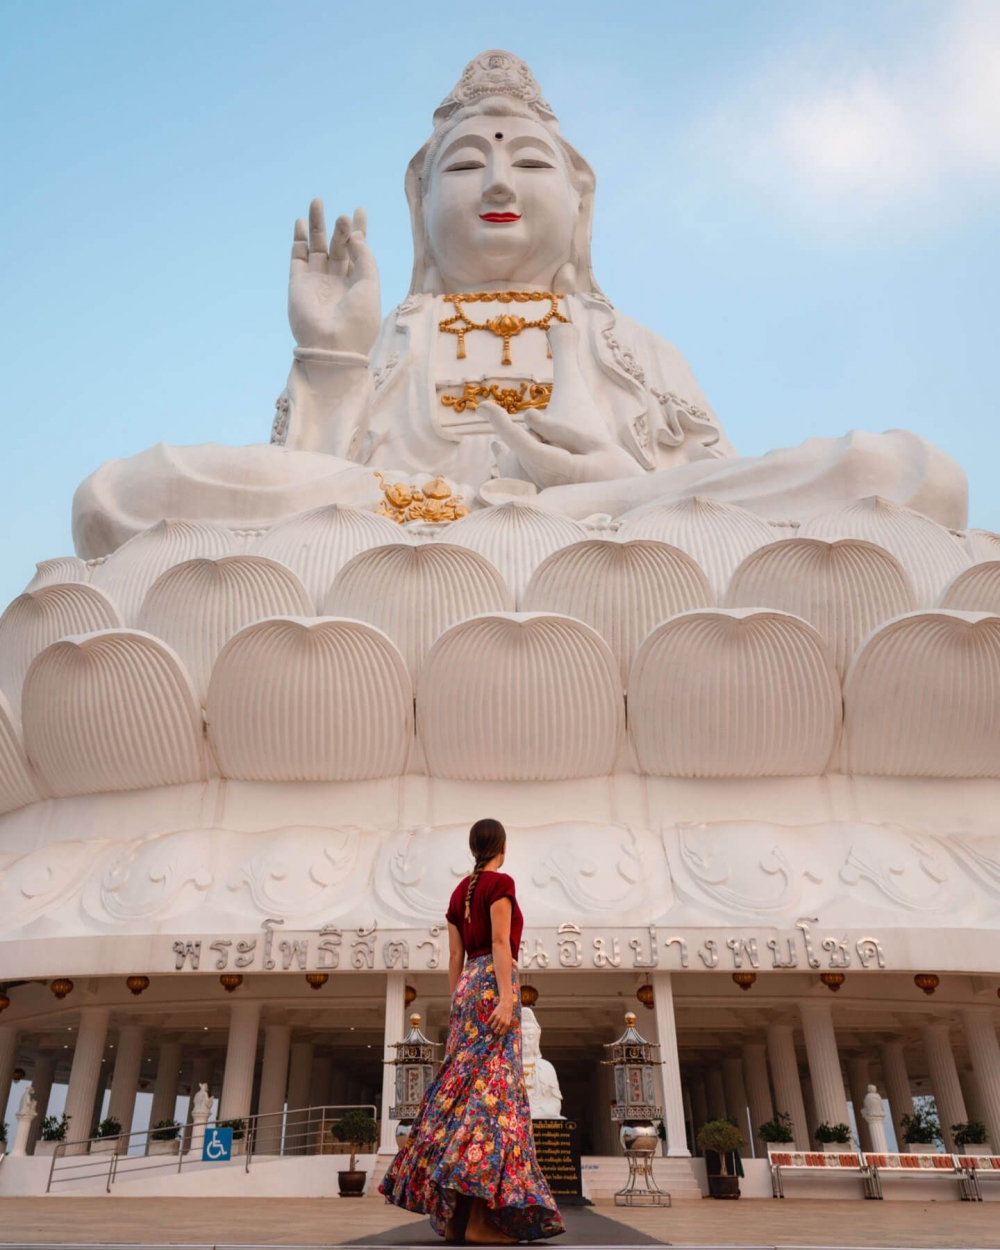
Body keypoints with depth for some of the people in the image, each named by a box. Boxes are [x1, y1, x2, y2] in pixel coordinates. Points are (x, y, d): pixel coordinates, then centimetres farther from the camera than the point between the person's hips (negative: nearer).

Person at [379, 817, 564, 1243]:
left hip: (468, 986, 8)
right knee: (492, 1085, -12)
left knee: (465, 1086, 6)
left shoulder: (460, 891, 18)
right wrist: (506, 998, -21)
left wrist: (457, 1007, 20)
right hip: (494, 984, -8)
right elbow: (500, 943, -15)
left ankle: (453, 1214, 7)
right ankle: (480, 1219, -17)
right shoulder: (501, 882, -4)